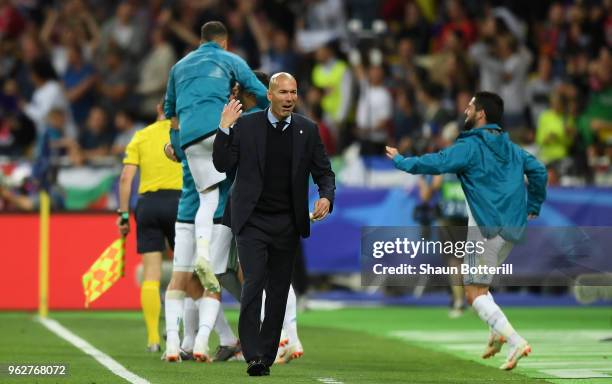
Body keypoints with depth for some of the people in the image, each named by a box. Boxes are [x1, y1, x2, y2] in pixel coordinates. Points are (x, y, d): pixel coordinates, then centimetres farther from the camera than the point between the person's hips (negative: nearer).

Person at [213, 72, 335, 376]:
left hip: (287, 223, 3)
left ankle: (267, 355, 16)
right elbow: (222, 165, -3)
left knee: (279, 291, 7)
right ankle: (253, 355, -17)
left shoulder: (307, 130, 4)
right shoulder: (246, 125, -2)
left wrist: (326, 197, -12)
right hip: (252, 221, -3)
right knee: (254, 283, -15)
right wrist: (224, 129, -15)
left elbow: (324, 172, 8)